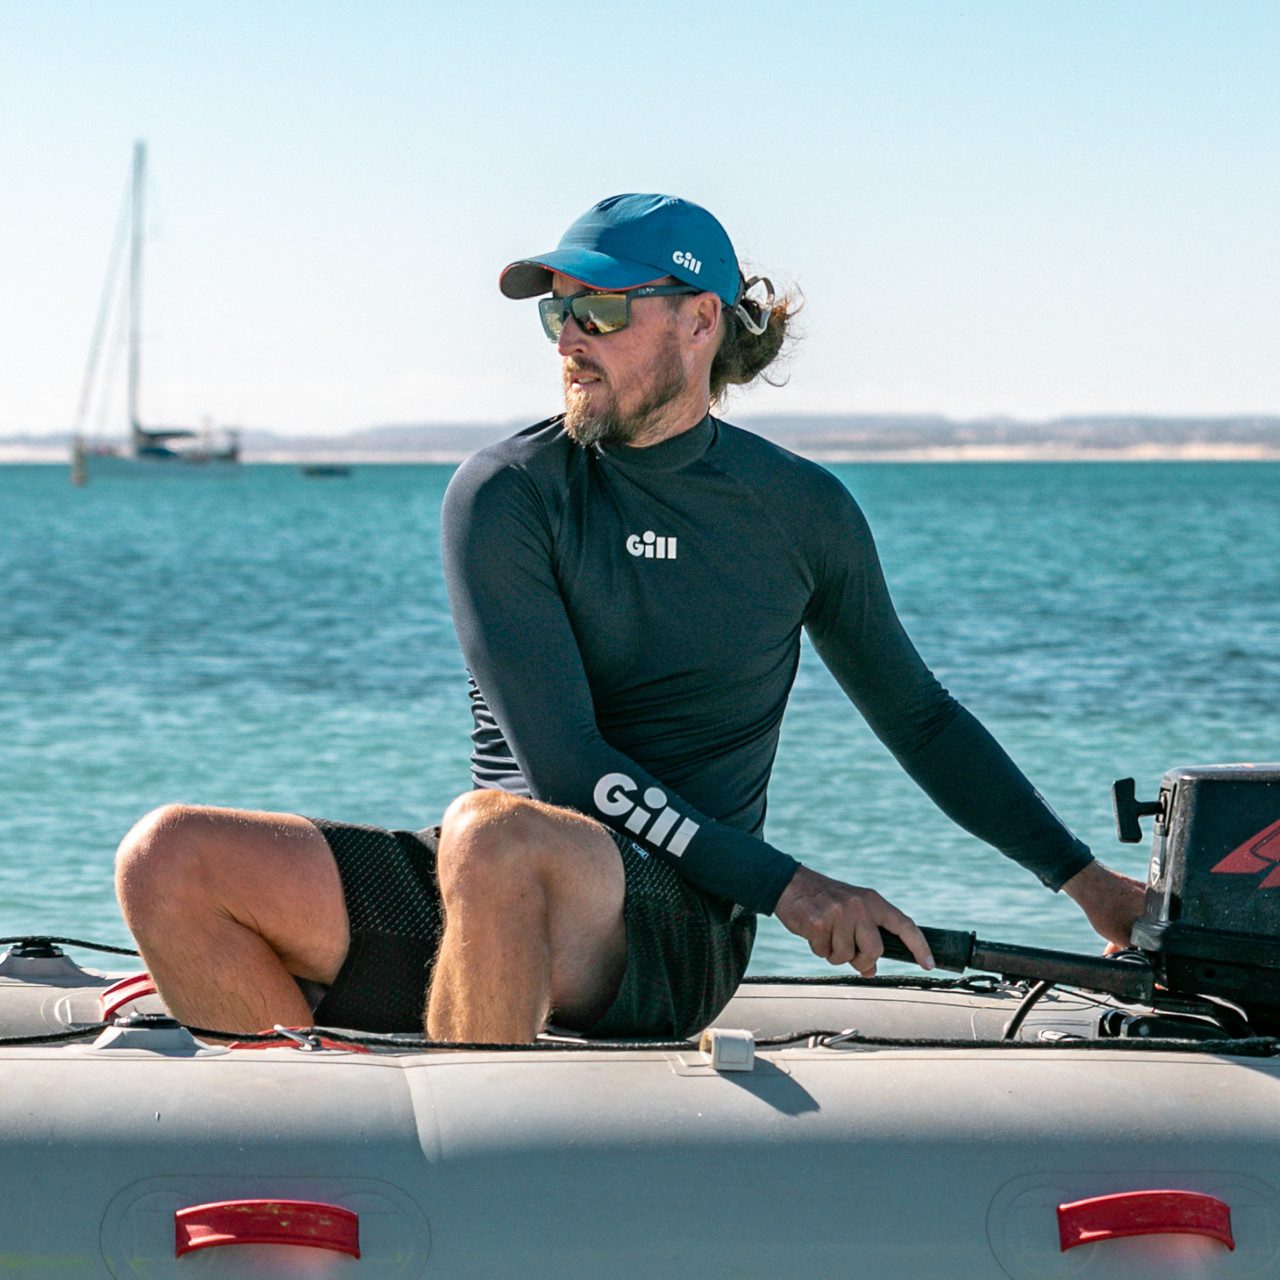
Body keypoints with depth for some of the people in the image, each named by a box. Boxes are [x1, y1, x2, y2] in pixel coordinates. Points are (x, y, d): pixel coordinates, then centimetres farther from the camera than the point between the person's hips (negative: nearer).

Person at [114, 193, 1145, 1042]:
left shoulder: (806, 513, 7)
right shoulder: (503, 496, 0)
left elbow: (919, 718, 23)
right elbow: (564, 761, -9)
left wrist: (1084, 878, 18)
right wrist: (781, 885, -17)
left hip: (667, 932, -2)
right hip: (488, 894, 2)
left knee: (496, 833, -38)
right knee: (172, 859, -20)